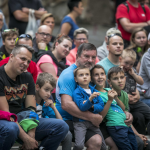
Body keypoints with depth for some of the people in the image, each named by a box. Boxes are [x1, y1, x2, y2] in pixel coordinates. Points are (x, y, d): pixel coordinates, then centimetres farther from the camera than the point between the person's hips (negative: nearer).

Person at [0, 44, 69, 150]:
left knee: (62, 127, -5)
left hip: (22, 121, 7)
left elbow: (31, 108, 5)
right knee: (12, 128, -43)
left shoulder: (27, 77, 13)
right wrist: (25, 138, -22)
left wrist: (31, 134, -13)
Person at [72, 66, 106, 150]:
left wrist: (91, 106, -15)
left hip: (93, 121, 5)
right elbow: (82, 107, -19)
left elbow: (101, 106, 3)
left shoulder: (94, 91, 9)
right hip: (80, 122, -5)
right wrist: (91, 99, -34)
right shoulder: (77, 92, -7)